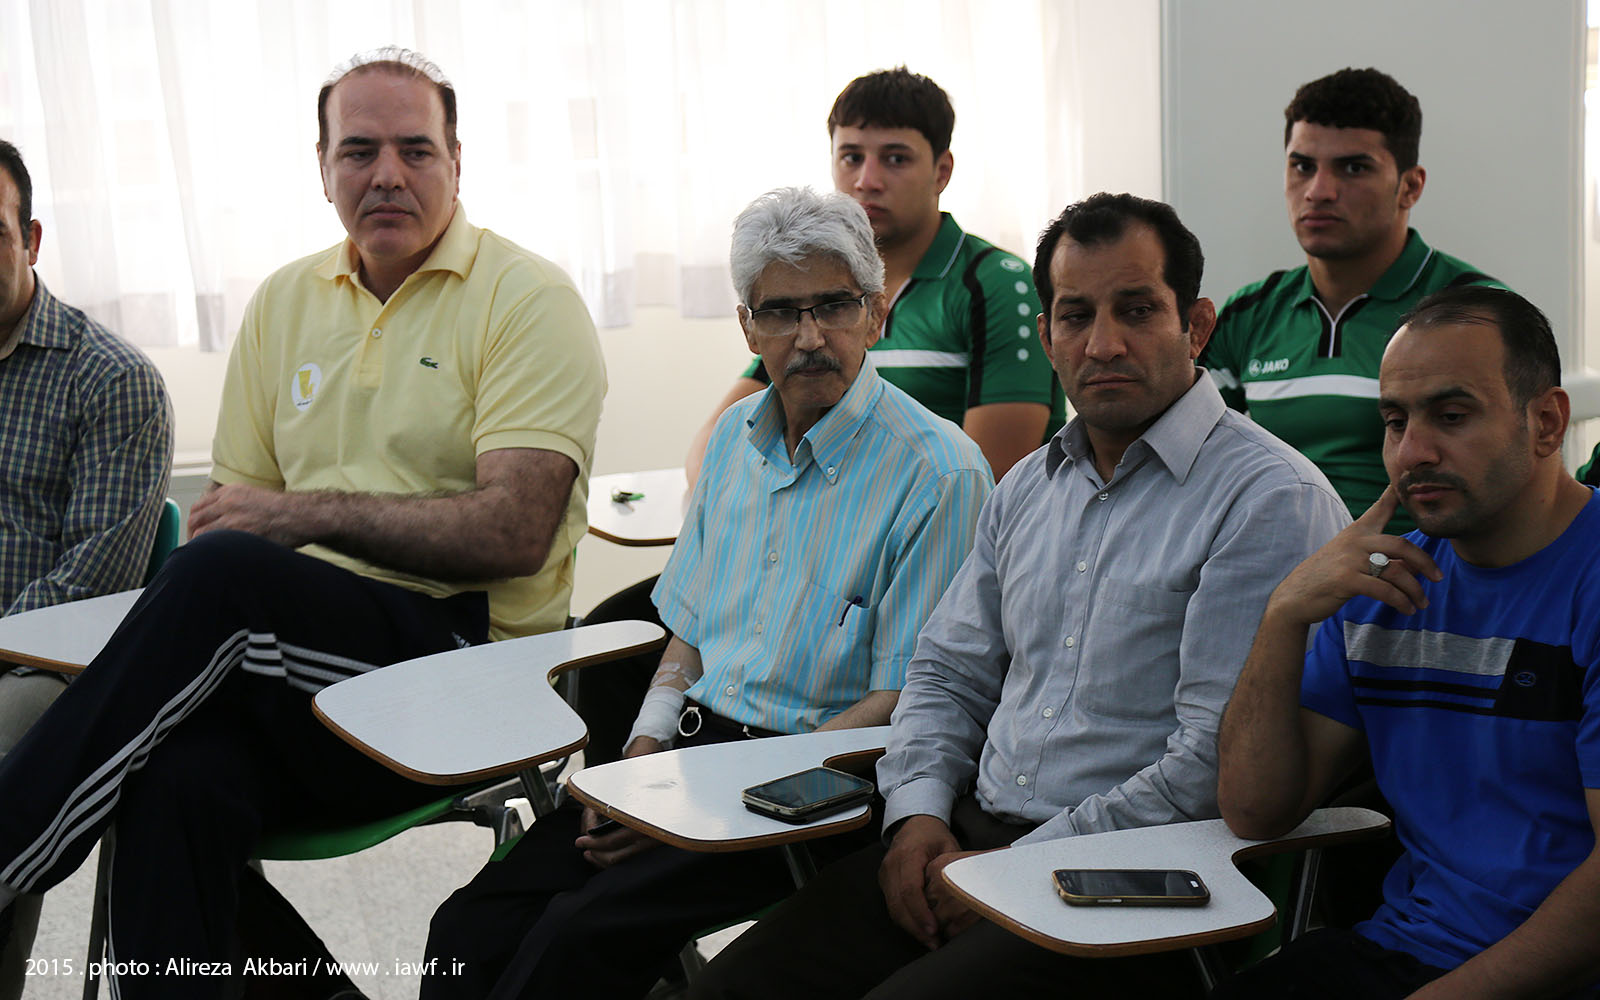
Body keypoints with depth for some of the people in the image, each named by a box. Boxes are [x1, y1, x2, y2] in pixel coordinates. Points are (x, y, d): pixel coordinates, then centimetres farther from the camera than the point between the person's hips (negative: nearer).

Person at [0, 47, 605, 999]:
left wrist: (309, 513, -14)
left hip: (469, 655, -4)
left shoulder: (529, 300, -2)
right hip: (299, 641, 4)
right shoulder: (284, 301, 16)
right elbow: (235, 508, 16)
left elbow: (515, 532, -13)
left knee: (223, 577, -30)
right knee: (181, 775, -30)